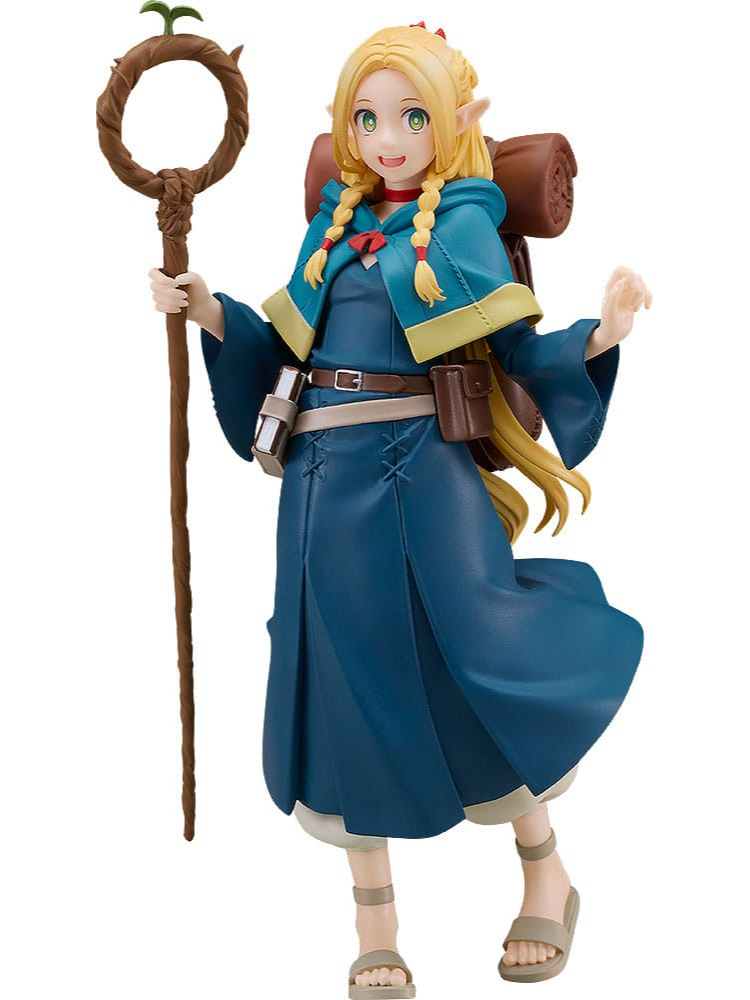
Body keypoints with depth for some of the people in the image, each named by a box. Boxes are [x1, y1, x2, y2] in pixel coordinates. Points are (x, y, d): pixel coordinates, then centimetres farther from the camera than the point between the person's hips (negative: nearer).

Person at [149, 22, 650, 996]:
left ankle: (546, 875, 26)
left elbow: (522, 353, -2)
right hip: (330, 479, 4)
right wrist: (209, 309, 4)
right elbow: (285, 346, 17)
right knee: (351, 680, 7)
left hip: (425, 475, -4)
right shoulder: (336, 224, 13)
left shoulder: (462, 226, 1)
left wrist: (600, 337, -20)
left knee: (475, 666, -3)